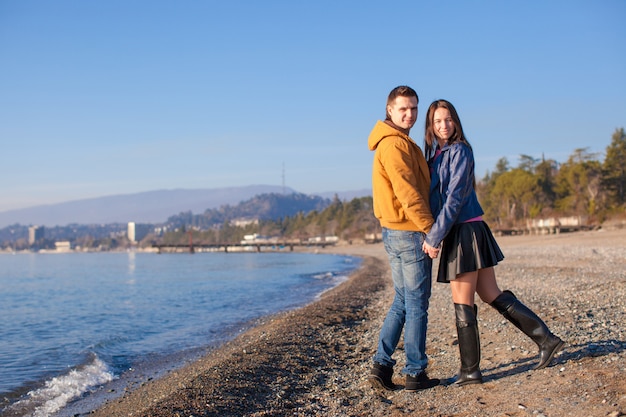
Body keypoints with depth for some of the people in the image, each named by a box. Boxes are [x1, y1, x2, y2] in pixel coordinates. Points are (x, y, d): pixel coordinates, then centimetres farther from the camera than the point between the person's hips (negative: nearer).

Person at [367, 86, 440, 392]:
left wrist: (427, 226, 16)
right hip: (410, 232, -10)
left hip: (393, 232, 10)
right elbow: (408, 193, -20)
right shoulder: (395, 143, -15)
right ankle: (415, 374, 9)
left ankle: (381, 366, 13)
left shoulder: (392, 142, 17)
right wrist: (431, 229, -17)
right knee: (416, 306, 0)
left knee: (401, 302, 15)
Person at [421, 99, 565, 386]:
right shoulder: (436, 154, 14)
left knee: (462, 304, 0)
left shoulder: (459, 151, -10)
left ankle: (470, 371, 11)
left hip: (465, 233, -9)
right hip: (460, 234, 9)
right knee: (492, 296, 13)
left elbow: (454, 199, -17)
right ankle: (546, 338, 19)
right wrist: (434, 235, 4)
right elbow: (436, 197, 14)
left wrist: (433, 237, -19)